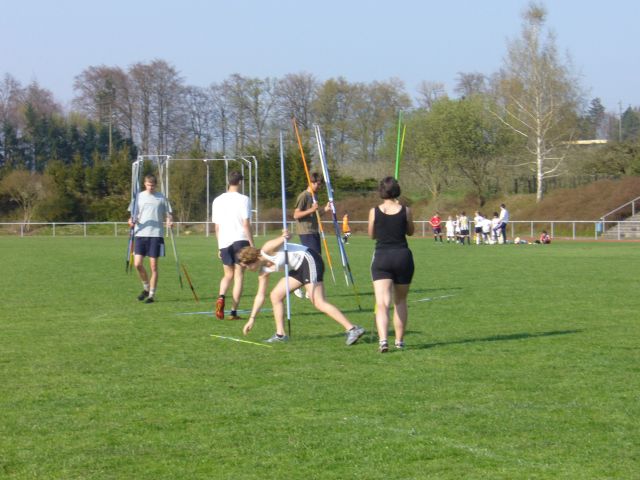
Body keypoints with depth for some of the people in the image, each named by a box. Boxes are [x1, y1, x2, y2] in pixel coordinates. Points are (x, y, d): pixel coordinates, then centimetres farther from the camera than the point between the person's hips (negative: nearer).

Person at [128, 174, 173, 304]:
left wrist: (170, 221, -13)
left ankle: (152, 294, 5)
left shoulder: (161, 198, 6)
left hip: (156, 234, -2)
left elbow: (168, 214, 9)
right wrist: (132, 220, -12)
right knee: (137, 264, -5)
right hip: (141, 234, 2)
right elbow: (134, 214, 11)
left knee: (153, 265, -2)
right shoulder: (139, 197, 9)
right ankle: (146, 287, 18)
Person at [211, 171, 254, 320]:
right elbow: (246, 224, -9)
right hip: (240, 240, -4)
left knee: (228, 274, 17)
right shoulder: (243, 199, -5)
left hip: (224, 242, 4)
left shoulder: (217, 200, 9)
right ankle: (233, 312, -2)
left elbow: (217, 227, 12)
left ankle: (221, 296, -12)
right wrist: (252, 245, -4)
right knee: (239, 276, 2)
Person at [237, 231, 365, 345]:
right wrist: (252, 319, 22)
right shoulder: (263, 272, 15)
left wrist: (284, 237, -41)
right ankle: (280, 334, 14)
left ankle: (352, 329, -24)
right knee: (275, 295, 9)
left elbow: (280, 241, -16)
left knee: (319, 303, -18)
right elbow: (260, 295, 22)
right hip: (299, 268, 10)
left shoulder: (266, 250, -7)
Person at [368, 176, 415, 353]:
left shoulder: (374, 211, -3)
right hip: (403, 255, 1)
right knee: (400, 301, 18)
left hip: (382, 257, -1)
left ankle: (383, 340, -28)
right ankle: (399, 341, 24)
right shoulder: (405, 210, -2)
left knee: (382, 303, -9)